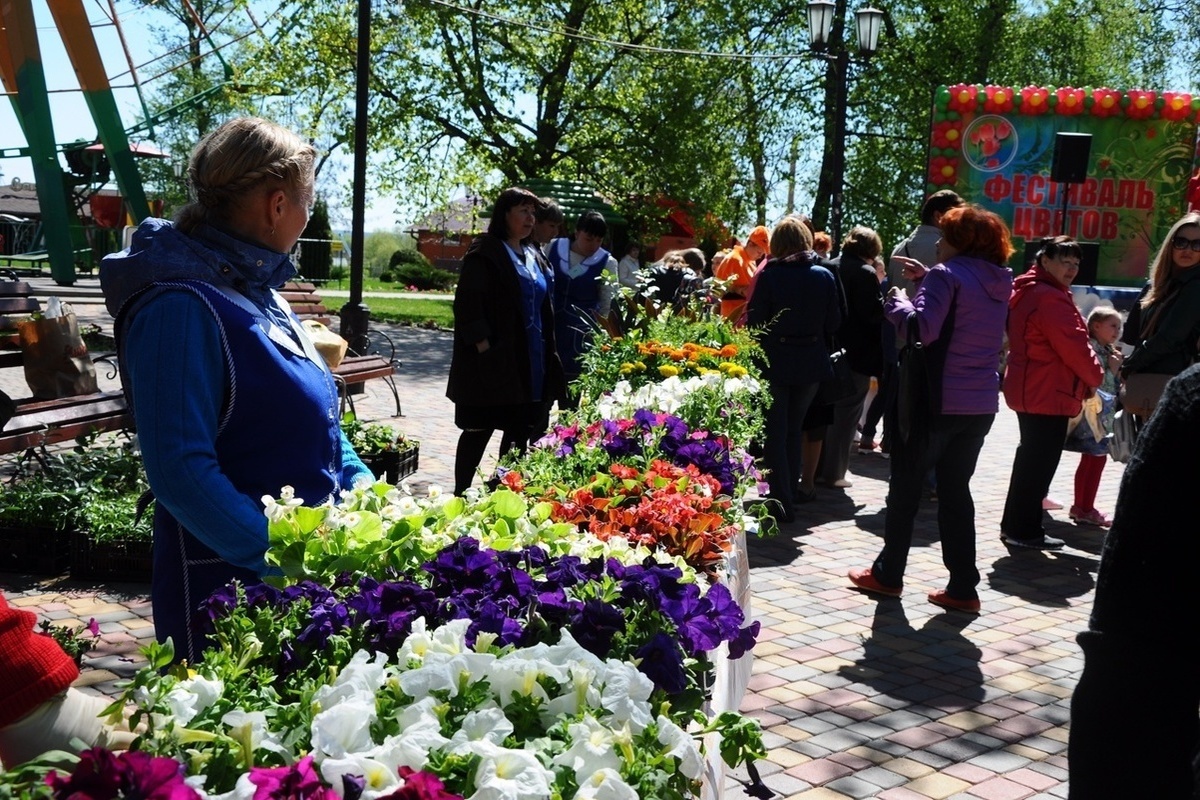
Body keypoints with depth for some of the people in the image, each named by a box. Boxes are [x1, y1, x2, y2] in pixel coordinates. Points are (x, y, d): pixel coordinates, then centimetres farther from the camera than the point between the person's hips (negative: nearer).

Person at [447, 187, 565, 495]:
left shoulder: (534, 256, 16)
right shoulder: (485, 252, -7)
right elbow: (468, 302, -13)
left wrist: (548, 352, 15)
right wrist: (483, 345, -19)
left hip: (530, 364, 7)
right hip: (493, 362, -7)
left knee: (520, 431, 10)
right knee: (479, 430, -1)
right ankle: (461, 495, 8)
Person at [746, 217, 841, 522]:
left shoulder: (768, 275, -12)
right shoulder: (824, 276, -3)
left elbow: (754, 322, -11)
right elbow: (833, 323, 2)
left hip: (775, 361, -3)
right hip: (811, 362, 3)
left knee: (775, 433, 6)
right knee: (794, 430, 18)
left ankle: (782, 502, 3)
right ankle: (789, 494, 24)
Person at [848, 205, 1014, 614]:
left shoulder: (948, 275, -13)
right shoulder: (999, 283, 10)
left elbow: (923, 327, -25)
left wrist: (898, 302, -8)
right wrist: (926, 280, 15)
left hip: (936, 401, -6)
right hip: (981, 406, 7)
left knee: (905, 488, 8)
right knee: (956, 492, 13)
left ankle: (888, 575, 17)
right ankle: (963, 587, 11)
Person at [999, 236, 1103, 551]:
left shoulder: (1026, 292, 15)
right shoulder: (1050, 298, -18)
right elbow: (1073, 346, -19)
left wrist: (1086, 377, 14)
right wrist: (1094, 377, -2)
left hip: (1027, 389, 11)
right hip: (1049, 394, -11)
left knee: (1031, 456, 17)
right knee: (1041, 461, -4)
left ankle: (1015, 525, 24)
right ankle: (1024, 530, 2)